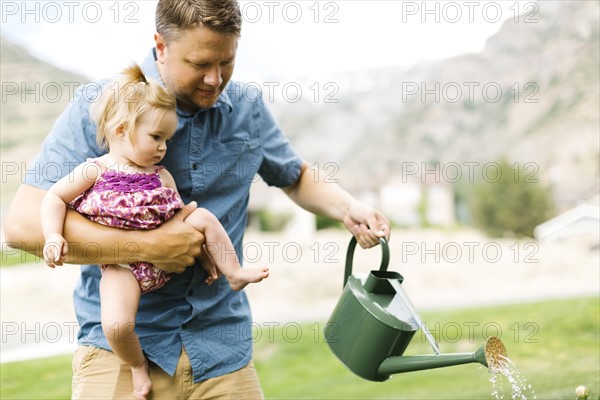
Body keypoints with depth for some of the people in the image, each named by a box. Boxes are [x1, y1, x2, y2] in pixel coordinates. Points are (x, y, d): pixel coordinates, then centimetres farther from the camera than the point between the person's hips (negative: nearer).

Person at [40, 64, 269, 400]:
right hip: (122, 265, -4)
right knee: (117, 325, -27)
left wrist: (204, 253, 3)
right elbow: (55, 198, -4)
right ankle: (138, 365, 4)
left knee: (204, 217, -13)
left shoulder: (162, 176, 6)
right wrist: (54, 236, -19)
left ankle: (235, 273, 4)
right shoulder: (96, 170, -6)